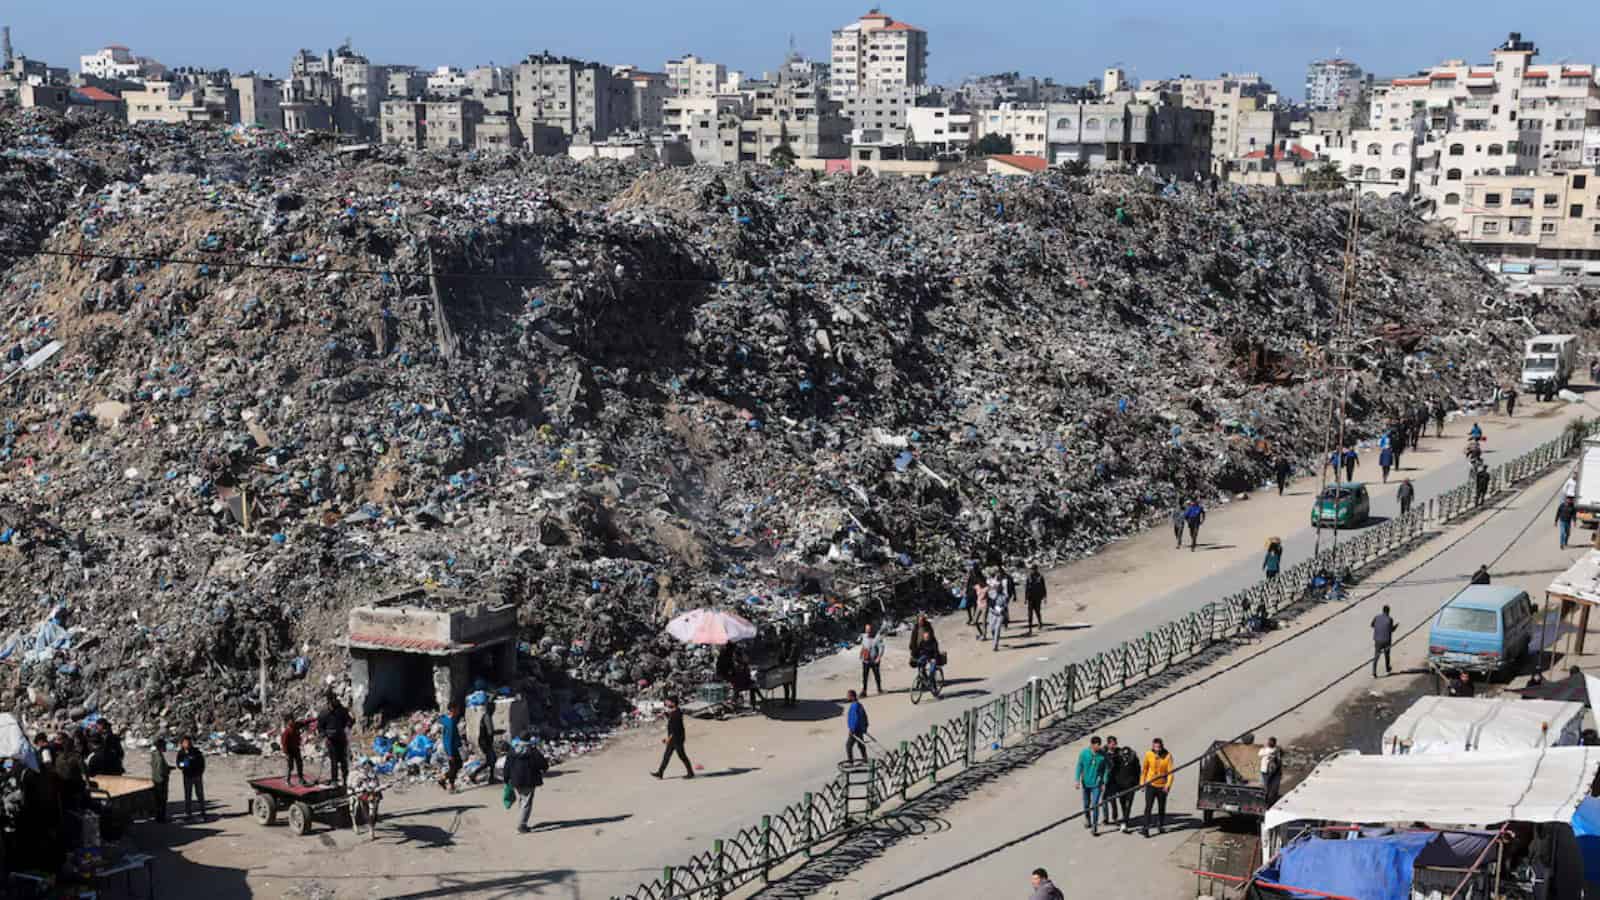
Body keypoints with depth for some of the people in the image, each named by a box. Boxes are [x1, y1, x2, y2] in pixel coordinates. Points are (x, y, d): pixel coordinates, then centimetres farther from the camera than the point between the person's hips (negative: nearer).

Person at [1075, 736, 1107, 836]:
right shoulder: (1084, 753, -11)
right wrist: (1077, 780, -8)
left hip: (1097, 783, -2)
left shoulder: (1103, 754, -12)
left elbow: (1106, 769, -2)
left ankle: (1094, 828, -2)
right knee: (1086, 803, 18)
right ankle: (1087, 819, 45)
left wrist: (1104, 783, -2)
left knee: (1095, 805, -9)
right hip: (1086, 782, 2)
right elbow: (1079, 766, -4)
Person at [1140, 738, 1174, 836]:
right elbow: (1144, 769, 6)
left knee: (1161, 808, 14)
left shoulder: (1168, 756, -8)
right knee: (1148, 807, -11)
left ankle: (1160, 826, 32)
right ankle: (1145, 828, -14)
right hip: (1150, 785, -1)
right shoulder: (1148, 755, -6)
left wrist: (1168, 785, -19)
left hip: (1162, 786, 1)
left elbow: (1170, 772, -9)